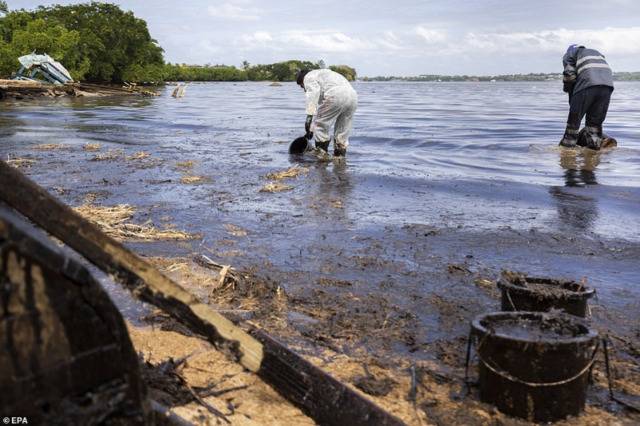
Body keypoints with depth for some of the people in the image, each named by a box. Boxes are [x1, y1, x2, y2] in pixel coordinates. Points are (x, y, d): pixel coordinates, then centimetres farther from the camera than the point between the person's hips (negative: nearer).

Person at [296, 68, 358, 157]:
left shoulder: (309, 77, 17)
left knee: (320, 127, 7)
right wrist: (311, 129, 49)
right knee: (343, 131, 18)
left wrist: (309, 116, -14)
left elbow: (313, 92, -8)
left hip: (335, 96, -8)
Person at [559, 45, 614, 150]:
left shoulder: (569, 55, 22)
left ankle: (568, 144, 8)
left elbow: (569, 75, 7)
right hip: (608, 85, 5)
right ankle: (594, 143, 11)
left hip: (588, 84, -5)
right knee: (595, 119, 12)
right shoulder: (596, 52, 38)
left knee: (574, 117, 5)